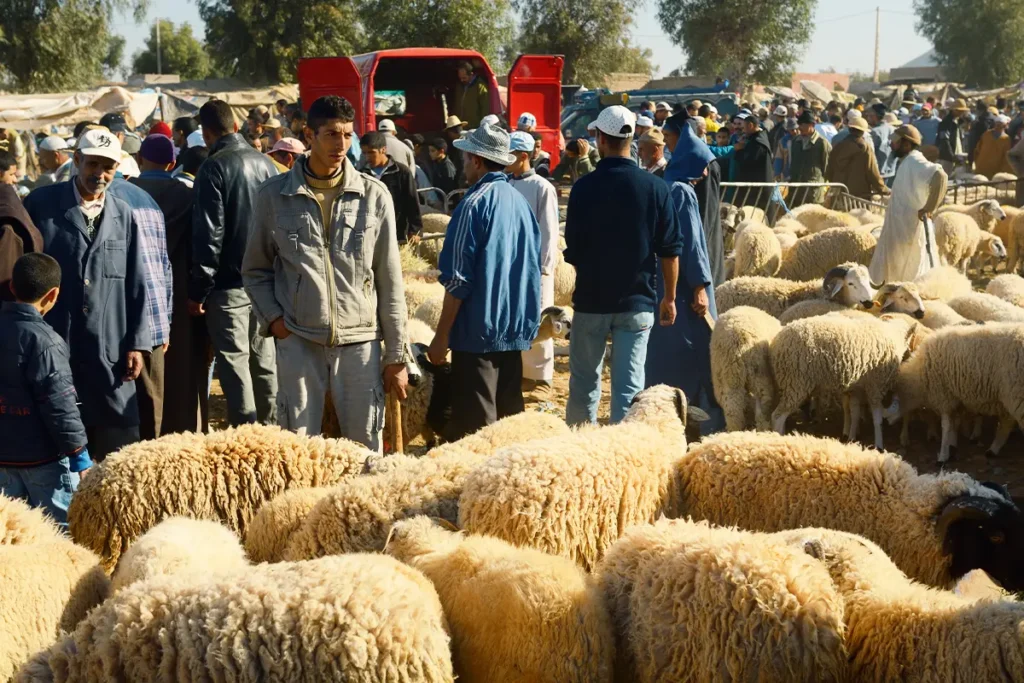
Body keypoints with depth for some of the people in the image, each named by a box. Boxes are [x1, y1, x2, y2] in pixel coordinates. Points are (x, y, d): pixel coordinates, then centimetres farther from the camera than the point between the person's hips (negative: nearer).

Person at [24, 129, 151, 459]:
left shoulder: (123, 215, 9)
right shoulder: (41, 204, 0)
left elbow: (135, 284, 8)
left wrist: (136, 343, 3)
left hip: (109, 352, 2)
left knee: (121, 450, 4)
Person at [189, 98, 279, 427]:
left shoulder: (214, 168, -12)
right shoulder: (265, 163, 5)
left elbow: (208, 235, -15)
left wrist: (198, 289, -10)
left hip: (230, 283, -6)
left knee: (234, 361, -2)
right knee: (264, 357, 14)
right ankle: (269, 428, 22)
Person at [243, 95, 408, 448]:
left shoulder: (374, 194, 2)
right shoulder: (274, 194, 2)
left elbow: (390, 281, 4)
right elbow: (255, 269, 13)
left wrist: (396, 355, 3)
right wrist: (272, 317, -4)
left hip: (360, 342, 0)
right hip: (298, 342, 0)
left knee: (366, 446, 5)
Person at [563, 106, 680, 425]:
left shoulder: (584, 187, -8)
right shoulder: (655, 187, -4)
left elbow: (572, 251, -4)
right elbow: (670, 250, -2)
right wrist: (669, 297, 10)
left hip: (591, 299, 0)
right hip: (638, 303, 1)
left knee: (584, 381, 13)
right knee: (629, 384, 2)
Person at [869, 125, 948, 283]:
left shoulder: (915, 162, -18)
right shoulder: (907, 162, 13)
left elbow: (939, 175, -35)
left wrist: (928, 208, -31)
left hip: (911, 229, -10)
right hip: (901, 228, 10)